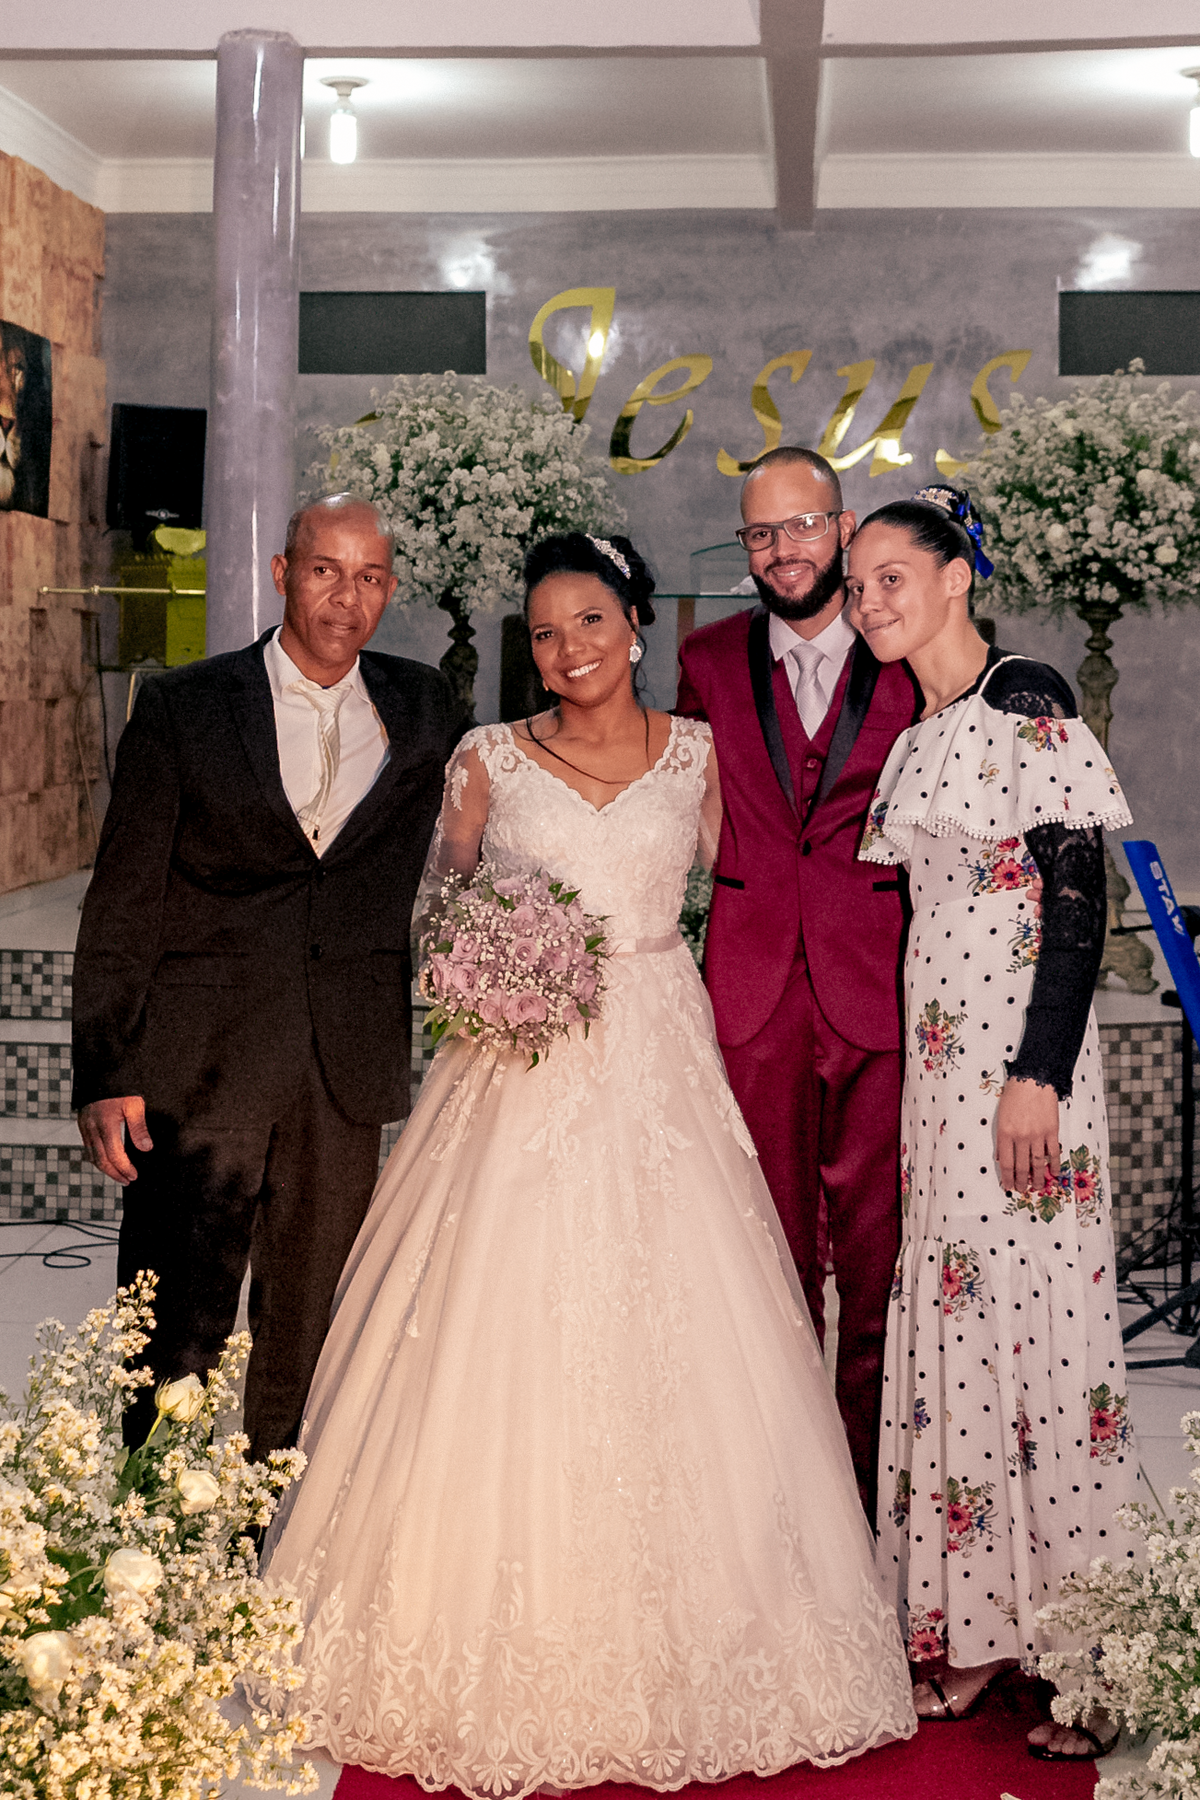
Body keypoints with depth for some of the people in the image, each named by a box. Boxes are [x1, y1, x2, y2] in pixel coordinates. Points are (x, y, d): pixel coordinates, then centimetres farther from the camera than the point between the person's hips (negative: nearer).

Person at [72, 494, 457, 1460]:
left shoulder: (422, 708, 9)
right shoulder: (181, 707, 0)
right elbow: (122, 902, -1)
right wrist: (108, 1073, -7)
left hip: (348, 1069, 3)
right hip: (200, 1063, -3)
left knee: (308, 1337, 12)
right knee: (177, 1331, -4)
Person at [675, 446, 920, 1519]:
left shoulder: (909, 667, 5)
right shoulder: (710, 662, 11)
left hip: (877, 990, -2)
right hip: (754, 994, 2)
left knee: (877, 1257, 1)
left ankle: (876, 1500, 13)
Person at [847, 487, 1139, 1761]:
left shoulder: (1028, 702, -7)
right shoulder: (921, 732, 15)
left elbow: (1079, 898, -13)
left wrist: (1041, 1070, -19)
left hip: (1018, 1045, -7)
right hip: (936, 1052, 8)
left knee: (1029, 1305, -7)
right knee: (949, 1310, 6)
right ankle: (977, 1630, 15)